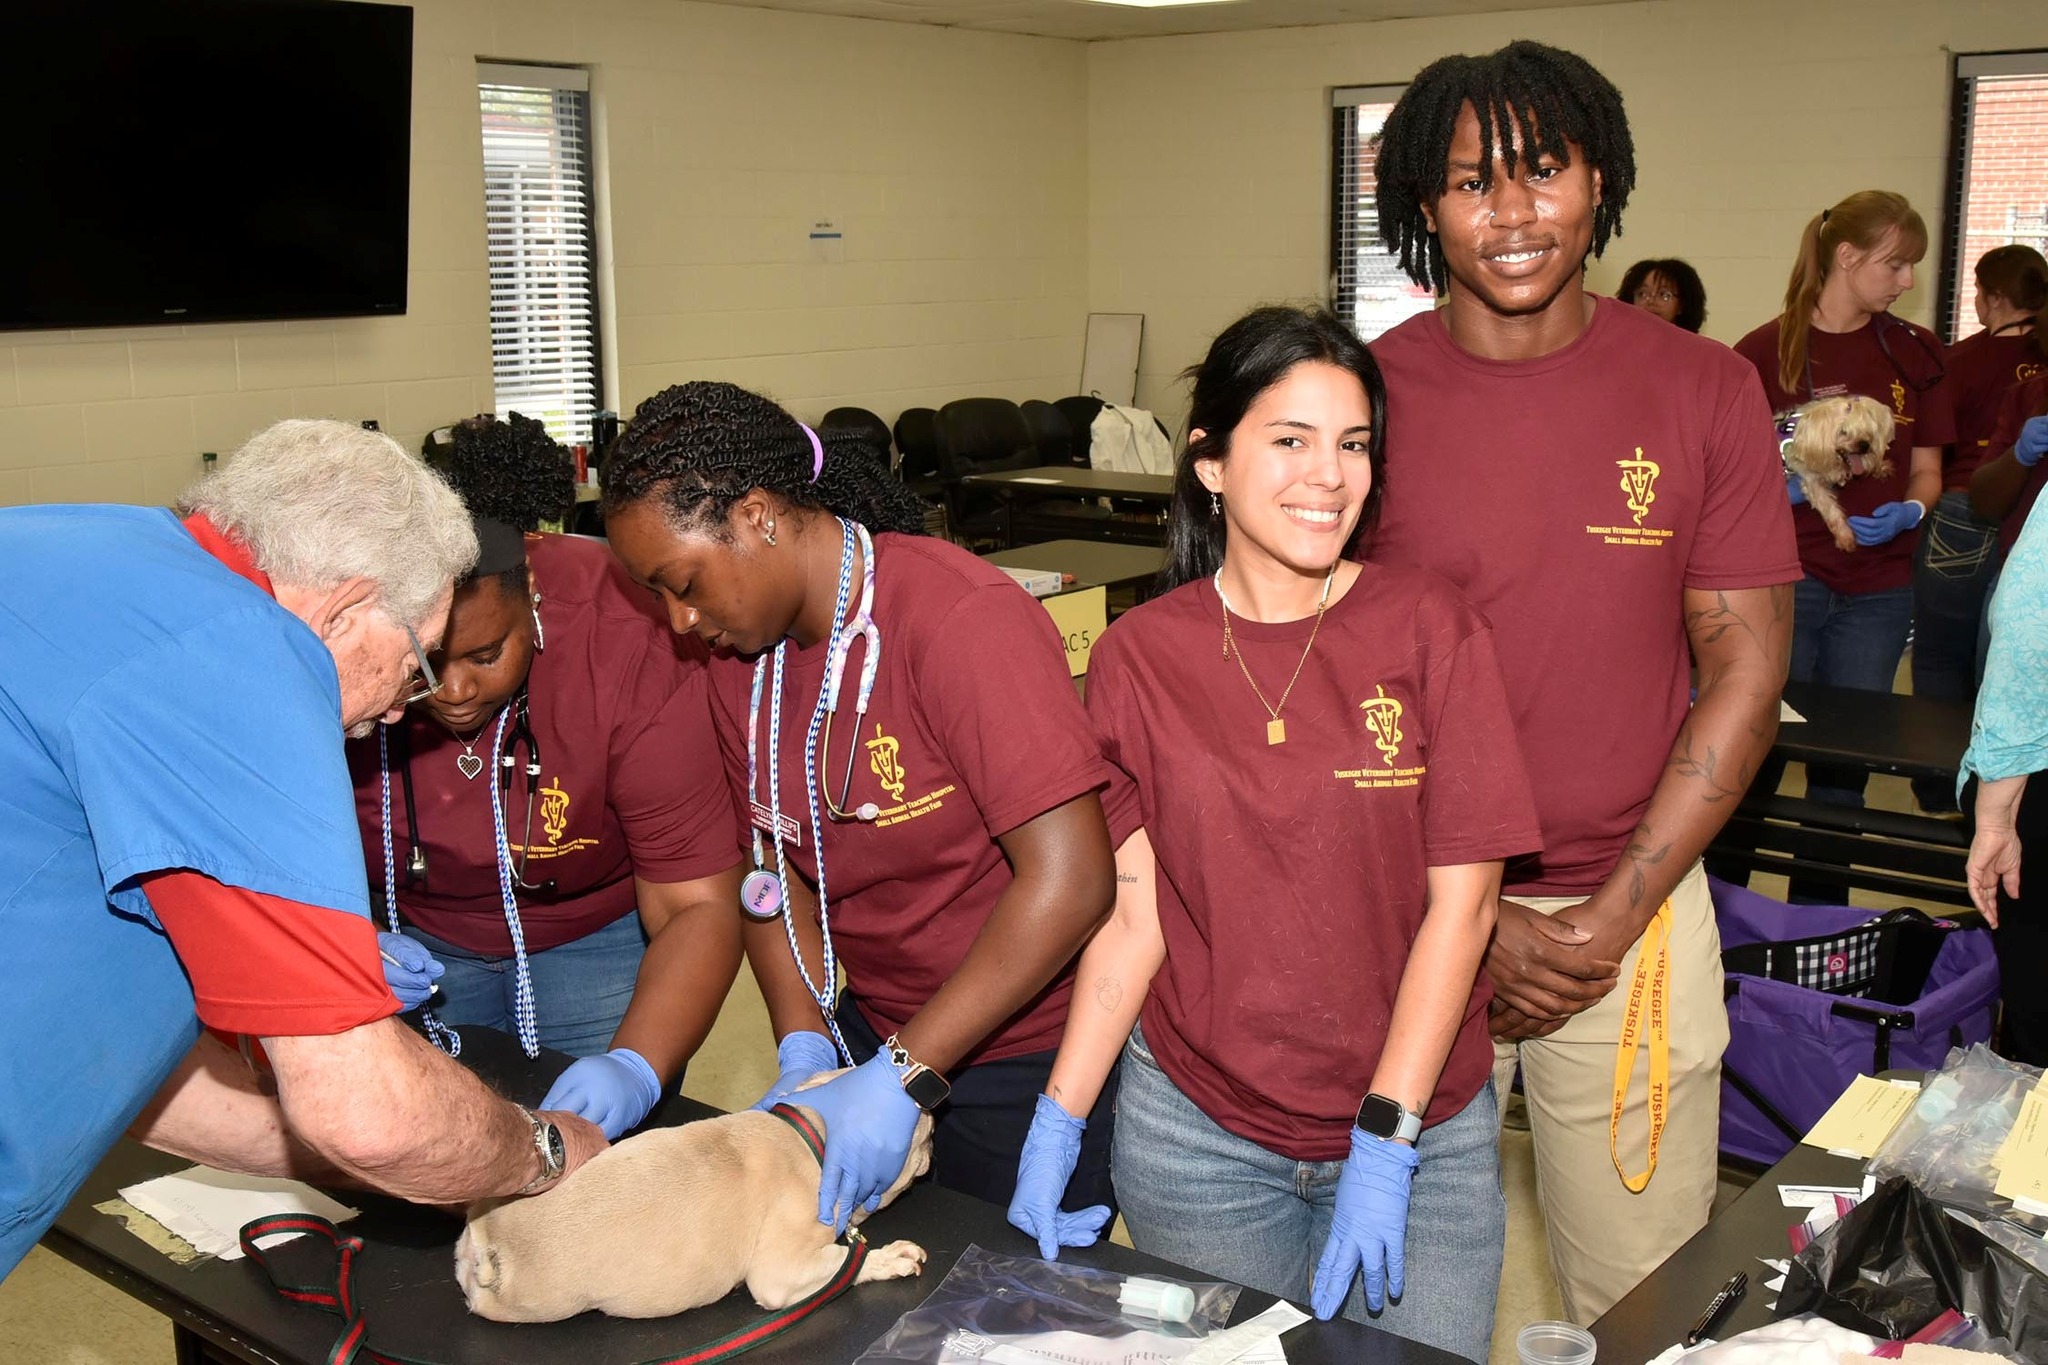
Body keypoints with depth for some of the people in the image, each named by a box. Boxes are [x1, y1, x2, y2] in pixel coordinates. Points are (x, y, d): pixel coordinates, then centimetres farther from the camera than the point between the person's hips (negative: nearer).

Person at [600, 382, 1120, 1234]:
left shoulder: (963, 621, -24)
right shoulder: (742, 656, 0)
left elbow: (1070, 880, -29)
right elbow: (778, 860, 7)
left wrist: (902, 1076, -28)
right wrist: (803, 1051, -8)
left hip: (1025, 1051, -6)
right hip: (873, 1032, 7)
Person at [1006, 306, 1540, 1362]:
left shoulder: (1428, 629, -6)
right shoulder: (1139, 657, -1)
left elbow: (1460, 901, -8)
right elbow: (1134, 915, -2)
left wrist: (1385, 1144, -13)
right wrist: (1056, 1126, -10)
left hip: (1419, 1127, 0)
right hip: (1197, 1134, 1)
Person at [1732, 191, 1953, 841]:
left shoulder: (1916, 354, 7)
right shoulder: (1766, 351, -3)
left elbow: (1927, 472, 12)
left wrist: (1907, 513, -9)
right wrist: (1778, 487, -17)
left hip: (1877, 592, 3)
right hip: (1783, 583, -3)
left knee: (1843, 768, 8)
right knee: (1757, 756, 0)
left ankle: (1817, 893, 20)